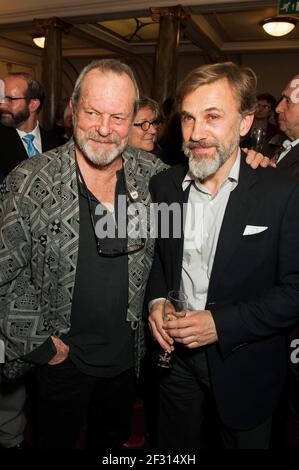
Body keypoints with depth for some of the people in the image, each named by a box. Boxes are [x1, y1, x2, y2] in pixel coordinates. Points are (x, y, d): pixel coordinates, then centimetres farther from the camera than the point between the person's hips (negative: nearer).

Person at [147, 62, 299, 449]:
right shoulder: (163, 185, -5)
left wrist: (222, 323, -21)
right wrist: (155, 300, -9)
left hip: (245, 364, -2)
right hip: (174, 352, 3)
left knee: (242, 441, 22)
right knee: (174, 446, 24)